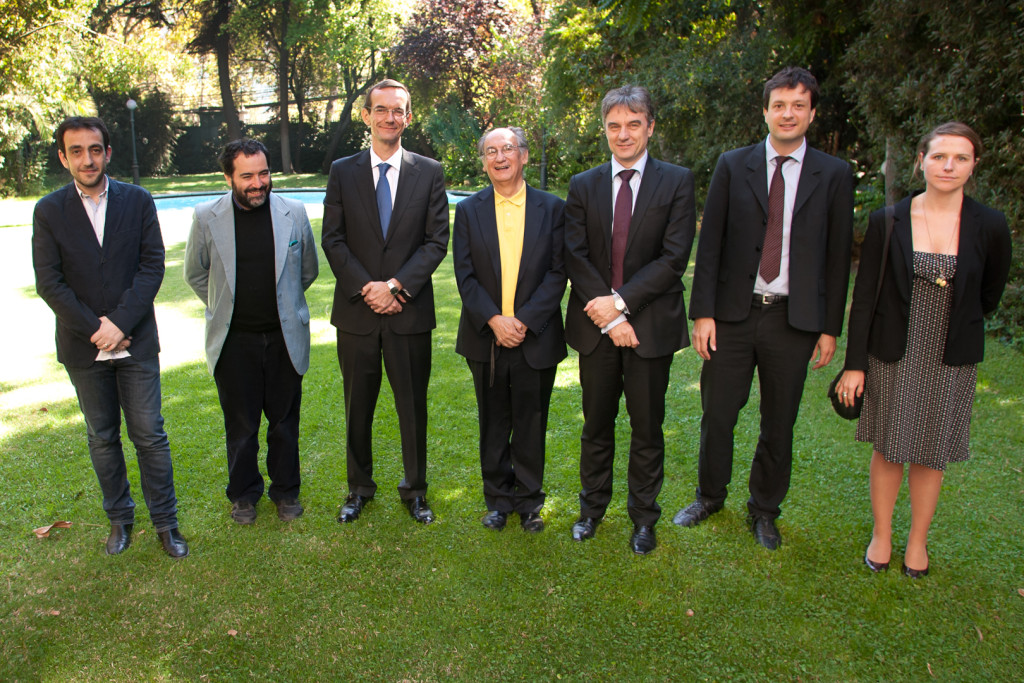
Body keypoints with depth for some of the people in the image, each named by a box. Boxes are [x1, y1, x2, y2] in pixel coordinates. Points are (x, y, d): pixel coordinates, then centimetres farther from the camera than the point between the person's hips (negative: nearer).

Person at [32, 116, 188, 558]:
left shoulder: (138, 201, 0)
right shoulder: (48, 211, 1)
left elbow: (152, 266, -6)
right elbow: (49, 283, -3)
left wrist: (120, 323, -14)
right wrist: (94, 329, -12)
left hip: (136, 343, -1)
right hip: (83, 349, 1)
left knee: (149, 435, 3)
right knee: (102, 438, 13)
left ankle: (165, 521, 15)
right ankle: (119, 518, 29)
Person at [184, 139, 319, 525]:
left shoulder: (293, 213, -5)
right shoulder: (206, 218, -6)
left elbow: (308, 270, 11)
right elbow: (195, 274, 11)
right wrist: (226, 308, 11)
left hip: (284, 338, 1)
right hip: (234, 341, 0)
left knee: (285, 421, 12)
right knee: (240, 425, 11)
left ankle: (286, 491, 31)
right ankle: (243, 494, 32)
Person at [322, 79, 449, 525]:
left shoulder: (429, 172, 3)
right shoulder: (342, 172, 6)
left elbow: (437, 241, -3)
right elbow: (332, 240, 1)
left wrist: (396, 285, -13)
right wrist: (367, 288, -11)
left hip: (410, 311, -1)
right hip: (357, 309, 1)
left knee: (413, 406, 8)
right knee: (357, 406, 11)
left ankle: (415, 489, 25)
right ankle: (359, 487, 29)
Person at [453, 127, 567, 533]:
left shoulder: (551, 208, 1)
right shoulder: (468, 210, 4)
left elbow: (557, 272, -4)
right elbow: (465, 275, -1)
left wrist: (524, 320, -14)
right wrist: (493, 320, -14)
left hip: (536, 338, -1)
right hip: (485, 338, 1)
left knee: (531, 426, 9)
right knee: (493, 426, 12)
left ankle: (529, 500, 27)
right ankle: (499, 499, 28)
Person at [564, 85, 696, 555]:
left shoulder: (676, 181, 0)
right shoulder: (583, 186, 6)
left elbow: (674, 257, -9)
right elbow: (575, 257, -2)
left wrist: (620, 301, -16)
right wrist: (608, 318, -12)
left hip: (651, 326, -1)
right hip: (596, 325, 2)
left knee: (647, 428, 9)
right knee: (596, 425, 14)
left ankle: (643, 517, 27)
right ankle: (592, 507, 32)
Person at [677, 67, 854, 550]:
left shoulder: (834, 175, 3)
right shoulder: (732, 166, 3)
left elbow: (838, 256, 4)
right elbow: (709, 244, 1)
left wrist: (830, 327, 1)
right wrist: (703, 312, -5)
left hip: (794, 319, 0)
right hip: (733, 314, 0)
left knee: (779, 424, 11)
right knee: (717, 415, 8)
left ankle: (764, 510, 31)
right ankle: (710, 496, 32)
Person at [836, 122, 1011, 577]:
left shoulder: (989, 227, -6)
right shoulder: (888, 222, -7)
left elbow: (989, 296, 11)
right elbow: (864, 297, -6)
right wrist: (854, 363, -7)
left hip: (951, 361, 1)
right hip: (892, 356, 0)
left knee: (930, 455, 12)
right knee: (888, 449, 10)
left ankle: (917, 541, 32)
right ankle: (881, 535, 30)